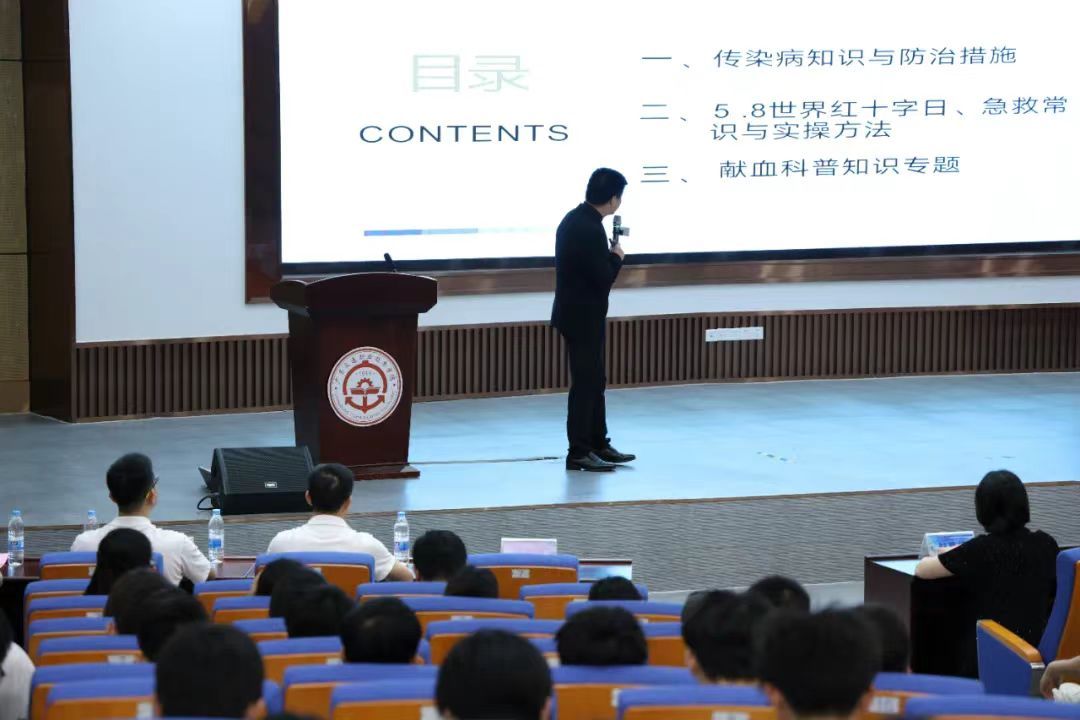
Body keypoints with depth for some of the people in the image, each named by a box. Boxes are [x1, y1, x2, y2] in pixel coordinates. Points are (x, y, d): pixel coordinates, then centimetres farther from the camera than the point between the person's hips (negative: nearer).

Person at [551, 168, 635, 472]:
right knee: (585, 383, -3)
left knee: (594, 381, 16)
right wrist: (616, 257, -6)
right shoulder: (590, 229, -23)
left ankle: (598, 444, 24)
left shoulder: (575, 219, 7)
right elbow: (603, 279, -22)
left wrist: (607, 256, 7)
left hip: (577, 313, 10)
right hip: (583, 317, -10)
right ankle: (578, 453, 3)